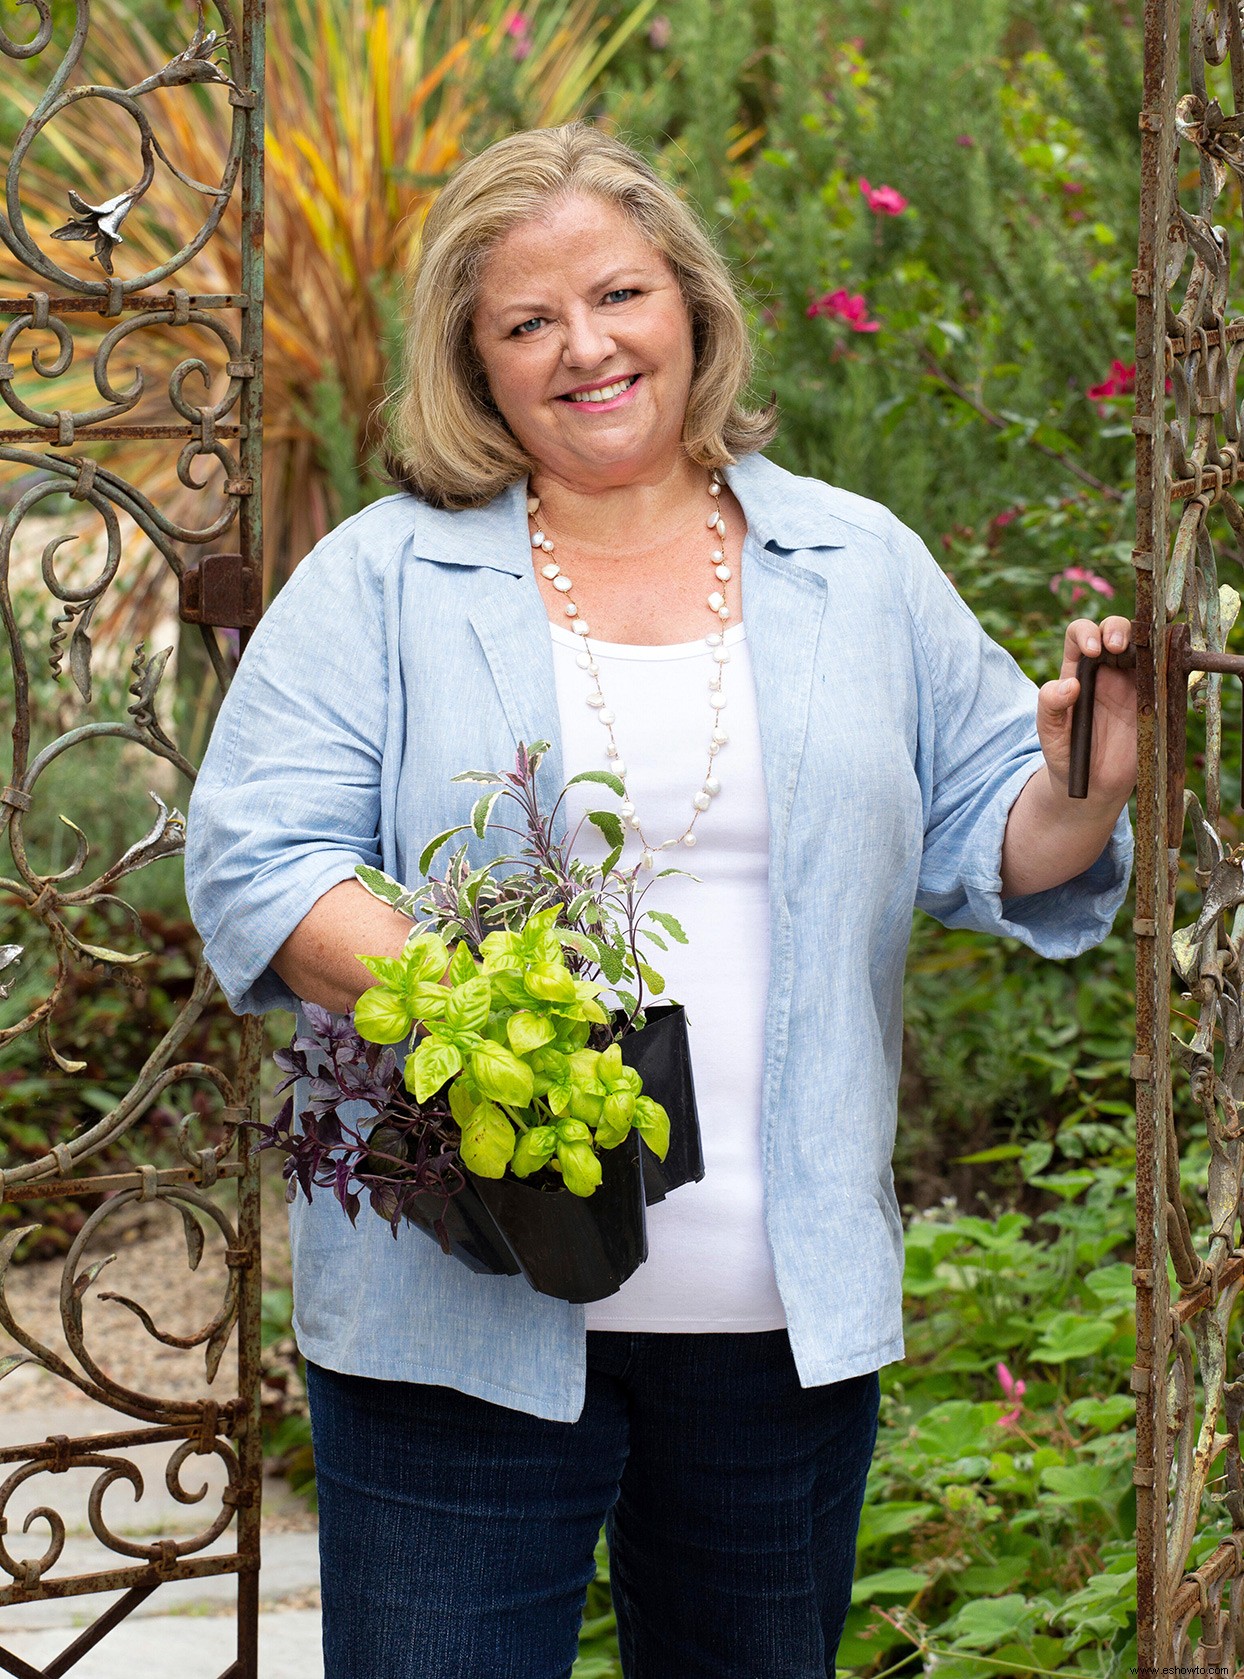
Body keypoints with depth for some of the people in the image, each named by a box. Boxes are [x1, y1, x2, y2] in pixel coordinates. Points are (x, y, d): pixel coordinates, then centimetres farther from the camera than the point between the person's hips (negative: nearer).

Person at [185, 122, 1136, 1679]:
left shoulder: (865, 570, 10)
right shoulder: (381, 578, 1)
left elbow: (990, 846, 13)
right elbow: (253, 862, -6)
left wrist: (1079, 795, -10)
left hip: (784, 1316, 3)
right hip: (461, 1305, -2)